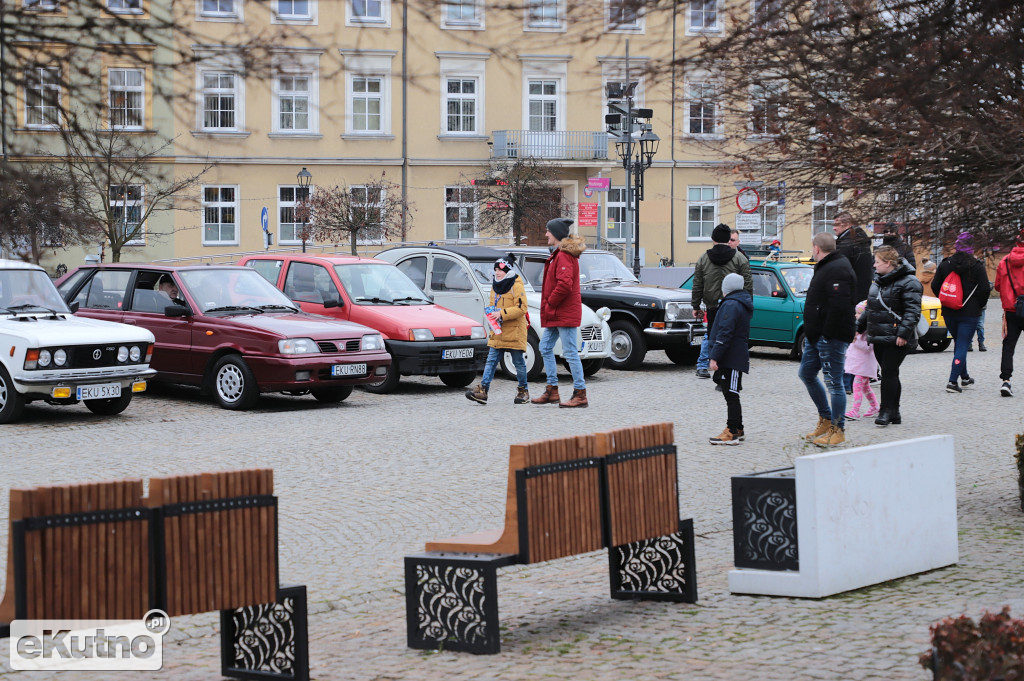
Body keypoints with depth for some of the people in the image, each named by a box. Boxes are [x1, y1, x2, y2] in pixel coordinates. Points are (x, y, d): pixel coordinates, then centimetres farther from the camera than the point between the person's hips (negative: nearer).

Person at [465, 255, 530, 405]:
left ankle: (523, 391, 16)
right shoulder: (495, 286, 14)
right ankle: (482, 390, -9)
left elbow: (521, 308, -17)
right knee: (491, 360, -2)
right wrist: (491, 313, 2)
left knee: (518, 362, 4)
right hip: (498, 331, 7)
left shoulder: (516, 286, -10)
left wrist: (502, 314, -24)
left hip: (514, 331, -7)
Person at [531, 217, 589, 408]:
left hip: (565, 313, -11)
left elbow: (564, 285, -27)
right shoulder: (558, 254, 17)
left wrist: (550, 304, -16)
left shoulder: (564, 256, -17)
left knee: (570, 353, -7)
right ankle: (552, 391, 19)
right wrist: (548, 306, 15)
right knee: (545, 348, 14)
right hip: (556, 314, 11)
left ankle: (580, 394, -3)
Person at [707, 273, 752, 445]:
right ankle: (737, 429, 25)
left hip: (731, 359, -10)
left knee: (731, 395, -10)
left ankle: (732, 433, -11)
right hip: (737, 358, 10)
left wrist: (715, 357, -22)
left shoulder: (731, 305, -15)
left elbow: (725, 334, -22)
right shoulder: (743, 304, 18)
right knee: (731, 394, 17)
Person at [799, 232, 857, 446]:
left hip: (831, 337, -11)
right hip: (816, 336, 11)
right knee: (807, 374, 17)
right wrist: (811, 332, 18)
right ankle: (825, 420, 26)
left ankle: (838, 430, 1)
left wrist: (827, 333, -24)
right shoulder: (826, 267, 17)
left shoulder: (837, 270, -17)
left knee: (833, 382, -5)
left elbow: (839, 306, -26)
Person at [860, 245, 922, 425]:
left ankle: (887, 411, -3)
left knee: (889, 372, -8)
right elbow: (871, 308, 27)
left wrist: (903, 333, -23)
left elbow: (912, 311, -16)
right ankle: (893, 413, 14)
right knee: (887, 373, 10)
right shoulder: (878, 281, 17)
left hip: (895, 338, -8)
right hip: (878, 337, 8)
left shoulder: (908, 282, -10)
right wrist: (860, 326, 27)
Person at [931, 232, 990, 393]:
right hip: (969, 313, -4)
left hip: (949, 313, 4)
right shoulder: (976, 266, -8)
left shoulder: (945, 264, 2)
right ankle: (953, 381, -13)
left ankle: (965, 378, 29)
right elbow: (985, 289, -11)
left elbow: (935, 286, 5)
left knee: (958, 343, 20)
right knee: (962, 345, -3)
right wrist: (979, 305, 6)